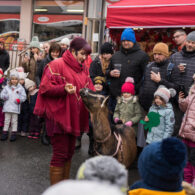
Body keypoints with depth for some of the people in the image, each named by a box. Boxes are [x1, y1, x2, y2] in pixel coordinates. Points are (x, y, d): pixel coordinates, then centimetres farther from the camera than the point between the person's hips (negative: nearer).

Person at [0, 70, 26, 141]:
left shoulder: (20, 88, 3)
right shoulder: (7, 87, 7)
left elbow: (24, 96, 2)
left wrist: (19, 100, -14)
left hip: (15, 108, -1)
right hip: (7, 107, 2)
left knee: (14, 121, 4)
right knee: (6, 120, 8)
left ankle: (14, 133, 10)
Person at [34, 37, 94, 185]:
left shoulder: (83, 69, 13)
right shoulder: (56, 65, -9)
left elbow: (89, 89, 18)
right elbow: (45, 88, -14)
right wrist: (64, 89, -28)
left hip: (74, 117, 8)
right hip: (59, 116, -7)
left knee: (70, 152, 16)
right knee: (60, 154, -4)